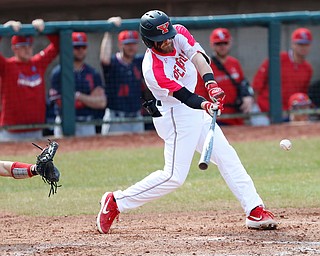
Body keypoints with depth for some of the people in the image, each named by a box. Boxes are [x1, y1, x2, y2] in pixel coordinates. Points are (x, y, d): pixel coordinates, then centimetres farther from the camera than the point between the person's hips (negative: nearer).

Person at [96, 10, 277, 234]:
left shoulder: (179, 33, -8)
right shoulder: (153, 70, -28)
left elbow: (197, 56, -20)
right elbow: (185, 97, -29)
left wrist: (211, 84, -36)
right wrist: (206, 105, -48)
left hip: (197, 112, 8)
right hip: (175, 116, -8)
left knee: (227, 157, 5)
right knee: (174, 177, -9)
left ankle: (255, 210, 7)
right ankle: (116, 202, 2)